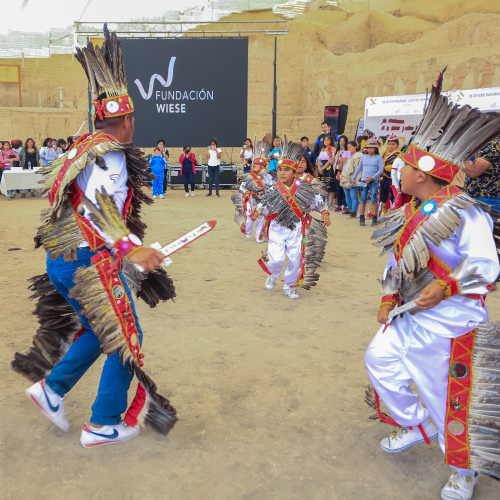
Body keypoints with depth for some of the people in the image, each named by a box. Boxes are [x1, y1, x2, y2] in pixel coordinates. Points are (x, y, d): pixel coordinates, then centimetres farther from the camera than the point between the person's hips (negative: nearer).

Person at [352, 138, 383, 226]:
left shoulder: (378, 157, 4)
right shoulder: (364, 157, 13)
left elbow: (381, 170, -3)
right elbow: (359, 168, 20)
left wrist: (373, 177, -15)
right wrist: (353, 178, 15)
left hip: (374, 182, -3)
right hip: (364, 181, 3)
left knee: (374, 200, -4)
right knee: (363, 200, 1)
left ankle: (374, 219, 4)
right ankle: (361, 219, 6)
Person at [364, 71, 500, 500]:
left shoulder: (465, 213, -19)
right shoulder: (411, 212, 5)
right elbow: (397, 260, 13)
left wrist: (445, 287, -37)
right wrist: (388, 300, 5)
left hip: (453, 313, -8)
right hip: (413, 311, 8)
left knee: (449, 390, 3)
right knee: (380, 356, 5)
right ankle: (415, 425, 28)